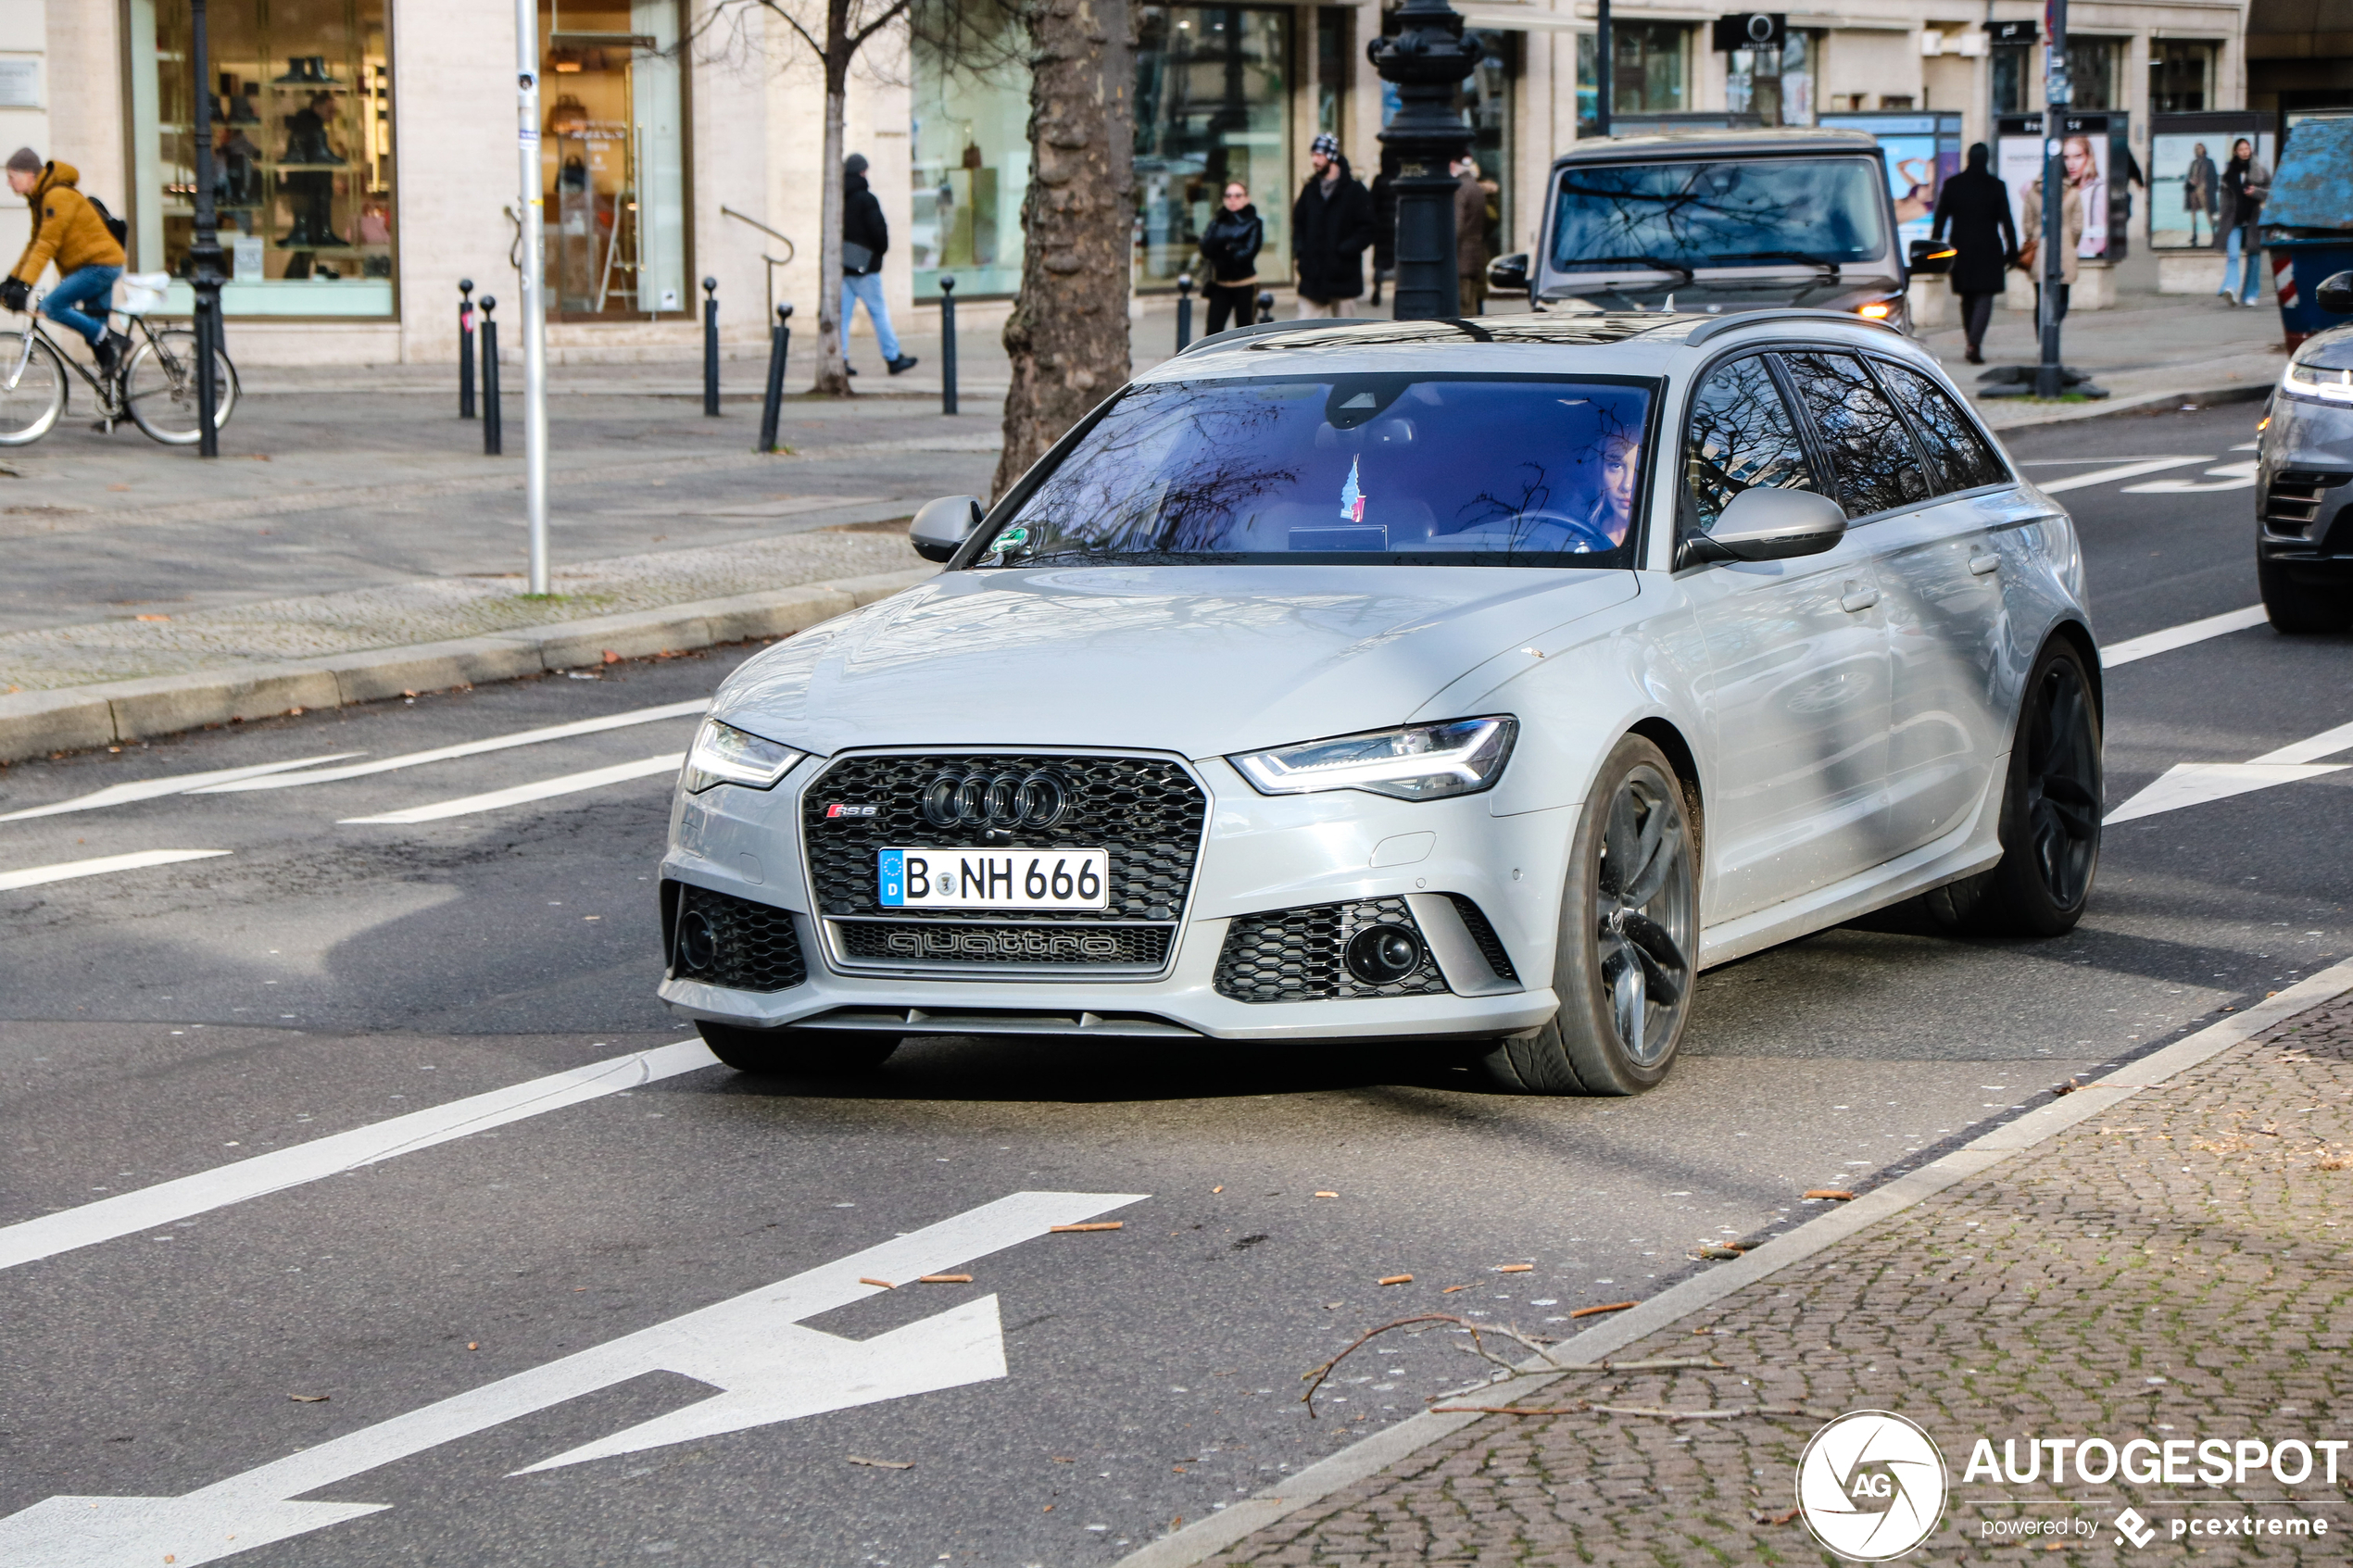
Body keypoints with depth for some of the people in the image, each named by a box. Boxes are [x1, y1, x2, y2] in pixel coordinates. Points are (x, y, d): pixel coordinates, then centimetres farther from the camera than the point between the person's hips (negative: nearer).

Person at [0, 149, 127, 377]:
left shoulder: (59, 196, -18)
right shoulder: (39, 199, 13)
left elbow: (47, 243, -25)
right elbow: (35, 244, 18)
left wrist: (24, 284, -30)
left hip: (100, 265, -10)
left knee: (52, 307, -19)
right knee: (95, 331, 10)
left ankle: (111, 341, -15)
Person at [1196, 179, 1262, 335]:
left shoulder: (1253, 223, -1)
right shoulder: (1217, 223, 9)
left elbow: (1247, 253, -13)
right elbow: (1206, 249, -5)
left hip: (1245, 286, -3)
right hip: (1220, 286, 3)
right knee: (1213, 329, -8)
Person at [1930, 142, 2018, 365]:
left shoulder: (1952, 185, 2)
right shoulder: (1997, 186, -4)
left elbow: (1940, 219, 5)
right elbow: (2006, 221, -2)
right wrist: (2012, 252, 4)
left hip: (1961, 250, 3)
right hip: (1988, 250, -3)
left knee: (1967, 298, 15)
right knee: (1984, 297, -3)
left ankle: (1972, 344, 19)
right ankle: (1975, 343, -20)